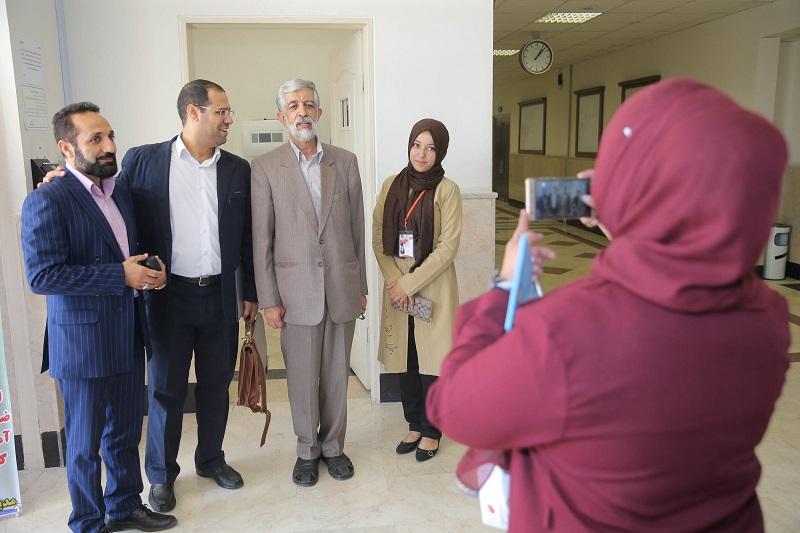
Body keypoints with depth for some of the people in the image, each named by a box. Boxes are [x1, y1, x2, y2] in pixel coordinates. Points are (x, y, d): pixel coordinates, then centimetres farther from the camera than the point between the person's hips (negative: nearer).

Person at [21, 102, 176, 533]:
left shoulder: (120, 192, 9)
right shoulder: (47, 201, -14)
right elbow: (42, 276, -21)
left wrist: (148, 271, 3)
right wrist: (121, 275, -22)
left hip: (128, 336, 7)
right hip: (82, 341, -7)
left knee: (125, 431, 20)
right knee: (85, 443, 10)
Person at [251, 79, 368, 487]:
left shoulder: (345, 162, 6)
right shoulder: (265, 168, -2)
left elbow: (357, 228, 8)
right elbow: (261, 239, -2)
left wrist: (362, 285, 8)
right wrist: (268, 299, -5)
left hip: (342, 286, 2)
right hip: (297, 289, -2)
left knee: (337, 373, 12)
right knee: (303, 376, 8)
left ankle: (333, 446, 29)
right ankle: (307, 450, 28)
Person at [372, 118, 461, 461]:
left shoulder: (447, 190, -8)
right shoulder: (391, 185, 5)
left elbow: (448, 247, -12)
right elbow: (378, 239, 4)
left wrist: (409, 284, -14)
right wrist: (394, 281, -9)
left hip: (432, 287, -4)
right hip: (397, 285, 4)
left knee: (431, 361, 5)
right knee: (404, 358, 12)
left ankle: (431, 431, 24)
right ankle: (414, 424, 30)